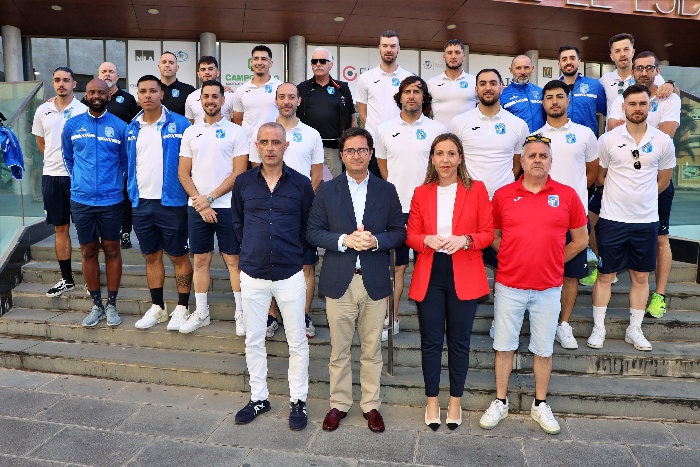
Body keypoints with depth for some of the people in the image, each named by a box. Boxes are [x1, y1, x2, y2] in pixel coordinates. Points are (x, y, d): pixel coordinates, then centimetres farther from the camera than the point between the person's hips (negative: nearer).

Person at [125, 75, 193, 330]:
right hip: (141, 203, 5)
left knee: (179, 256, 4)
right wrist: (131, 192, 10)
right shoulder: (132, 128, 9)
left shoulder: (179, 124, -5)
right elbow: (129, 164, 16)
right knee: (151, 256, 13)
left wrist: (192, 195, -7)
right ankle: (157, 307, 26)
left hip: (171, 202, -5)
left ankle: (182, 308, 17)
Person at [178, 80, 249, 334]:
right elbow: (183, 173, 8)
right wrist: (200, 202, -6)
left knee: (233, 259, 2)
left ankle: (241, 312, 12)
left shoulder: (235, 131, 0)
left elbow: (239, 172, -6)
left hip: (227, 206, -3)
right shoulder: (190, 132, 11)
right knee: (200, 260, 10)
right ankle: (201, 313, 21)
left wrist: (211, 197, -11)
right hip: (197, 207, 3)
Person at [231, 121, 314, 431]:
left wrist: (297, 254, 6)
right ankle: (258, 397, 29)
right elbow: (237, 222, 14)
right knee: (253, 340, 12)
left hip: (290, 274, -2)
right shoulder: (243, 182, 2)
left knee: (297, 341, 6)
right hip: (253, 274, 2)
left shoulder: (301, 184, -3)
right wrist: (251, 250, 11)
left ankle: (298, 400, 23)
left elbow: (309, 226, 5)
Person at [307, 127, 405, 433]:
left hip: (375, 282, 1)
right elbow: (313, 232, 0)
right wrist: (344, 240, -16)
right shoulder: (327, 190, 3)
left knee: (372, 350, 11)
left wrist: (376, 241, -15)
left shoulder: (386, 190, 5)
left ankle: (371, 405, 27)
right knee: (339, 350, 10)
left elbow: (399, 232, 4)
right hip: (338, 281, 0)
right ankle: (338, 404, 27)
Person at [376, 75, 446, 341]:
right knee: (397, 266, 8)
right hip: (395, 208, 2)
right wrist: (395, 187, 12)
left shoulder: (437, 129, 2)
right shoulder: (385, 129, 8)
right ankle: (391, 319, 18)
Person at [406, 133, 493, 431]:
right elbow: (411, 235, 6)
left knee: (459, 340, 9)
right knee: (431, 340, 8)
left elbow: (488, 233, 0)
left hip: (464, 276, -1)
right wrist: (427, 240, -15)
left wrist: (465, 240, -19)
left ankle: (455, 401, 27)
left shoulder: (476, 190, 1)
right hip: (429, 275, 1)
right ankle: (432, 401, 25)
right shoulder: (421, 193, 6)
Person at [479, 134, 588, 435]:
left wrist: (552, 262, 3)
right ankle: (500, 402, 26)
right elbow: (493, 236, 9)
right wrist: (515, 259, -1)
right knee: (504, 346, 10)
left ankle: (540, 405, 30)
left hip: (548, 288, 0)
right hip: (509, 285, 0)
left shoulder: (567, 195, 0)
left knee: (544, 349, 12)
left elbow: (581, 240, 7)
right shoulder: (503, 195, 0)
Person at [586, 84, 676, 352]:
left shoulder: (663, 142, 2)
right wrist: (620, 193, 10)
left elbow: (663, 180, 13)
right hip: (612, 219, -2)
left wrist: (640, 196, 12)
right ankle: (598, 328, 17)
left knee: (641, 277, 11)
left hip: (646, 221, 2)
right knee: (605, 275, 5)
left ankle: (634, 330, 25)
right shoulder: (607, 140, -3)